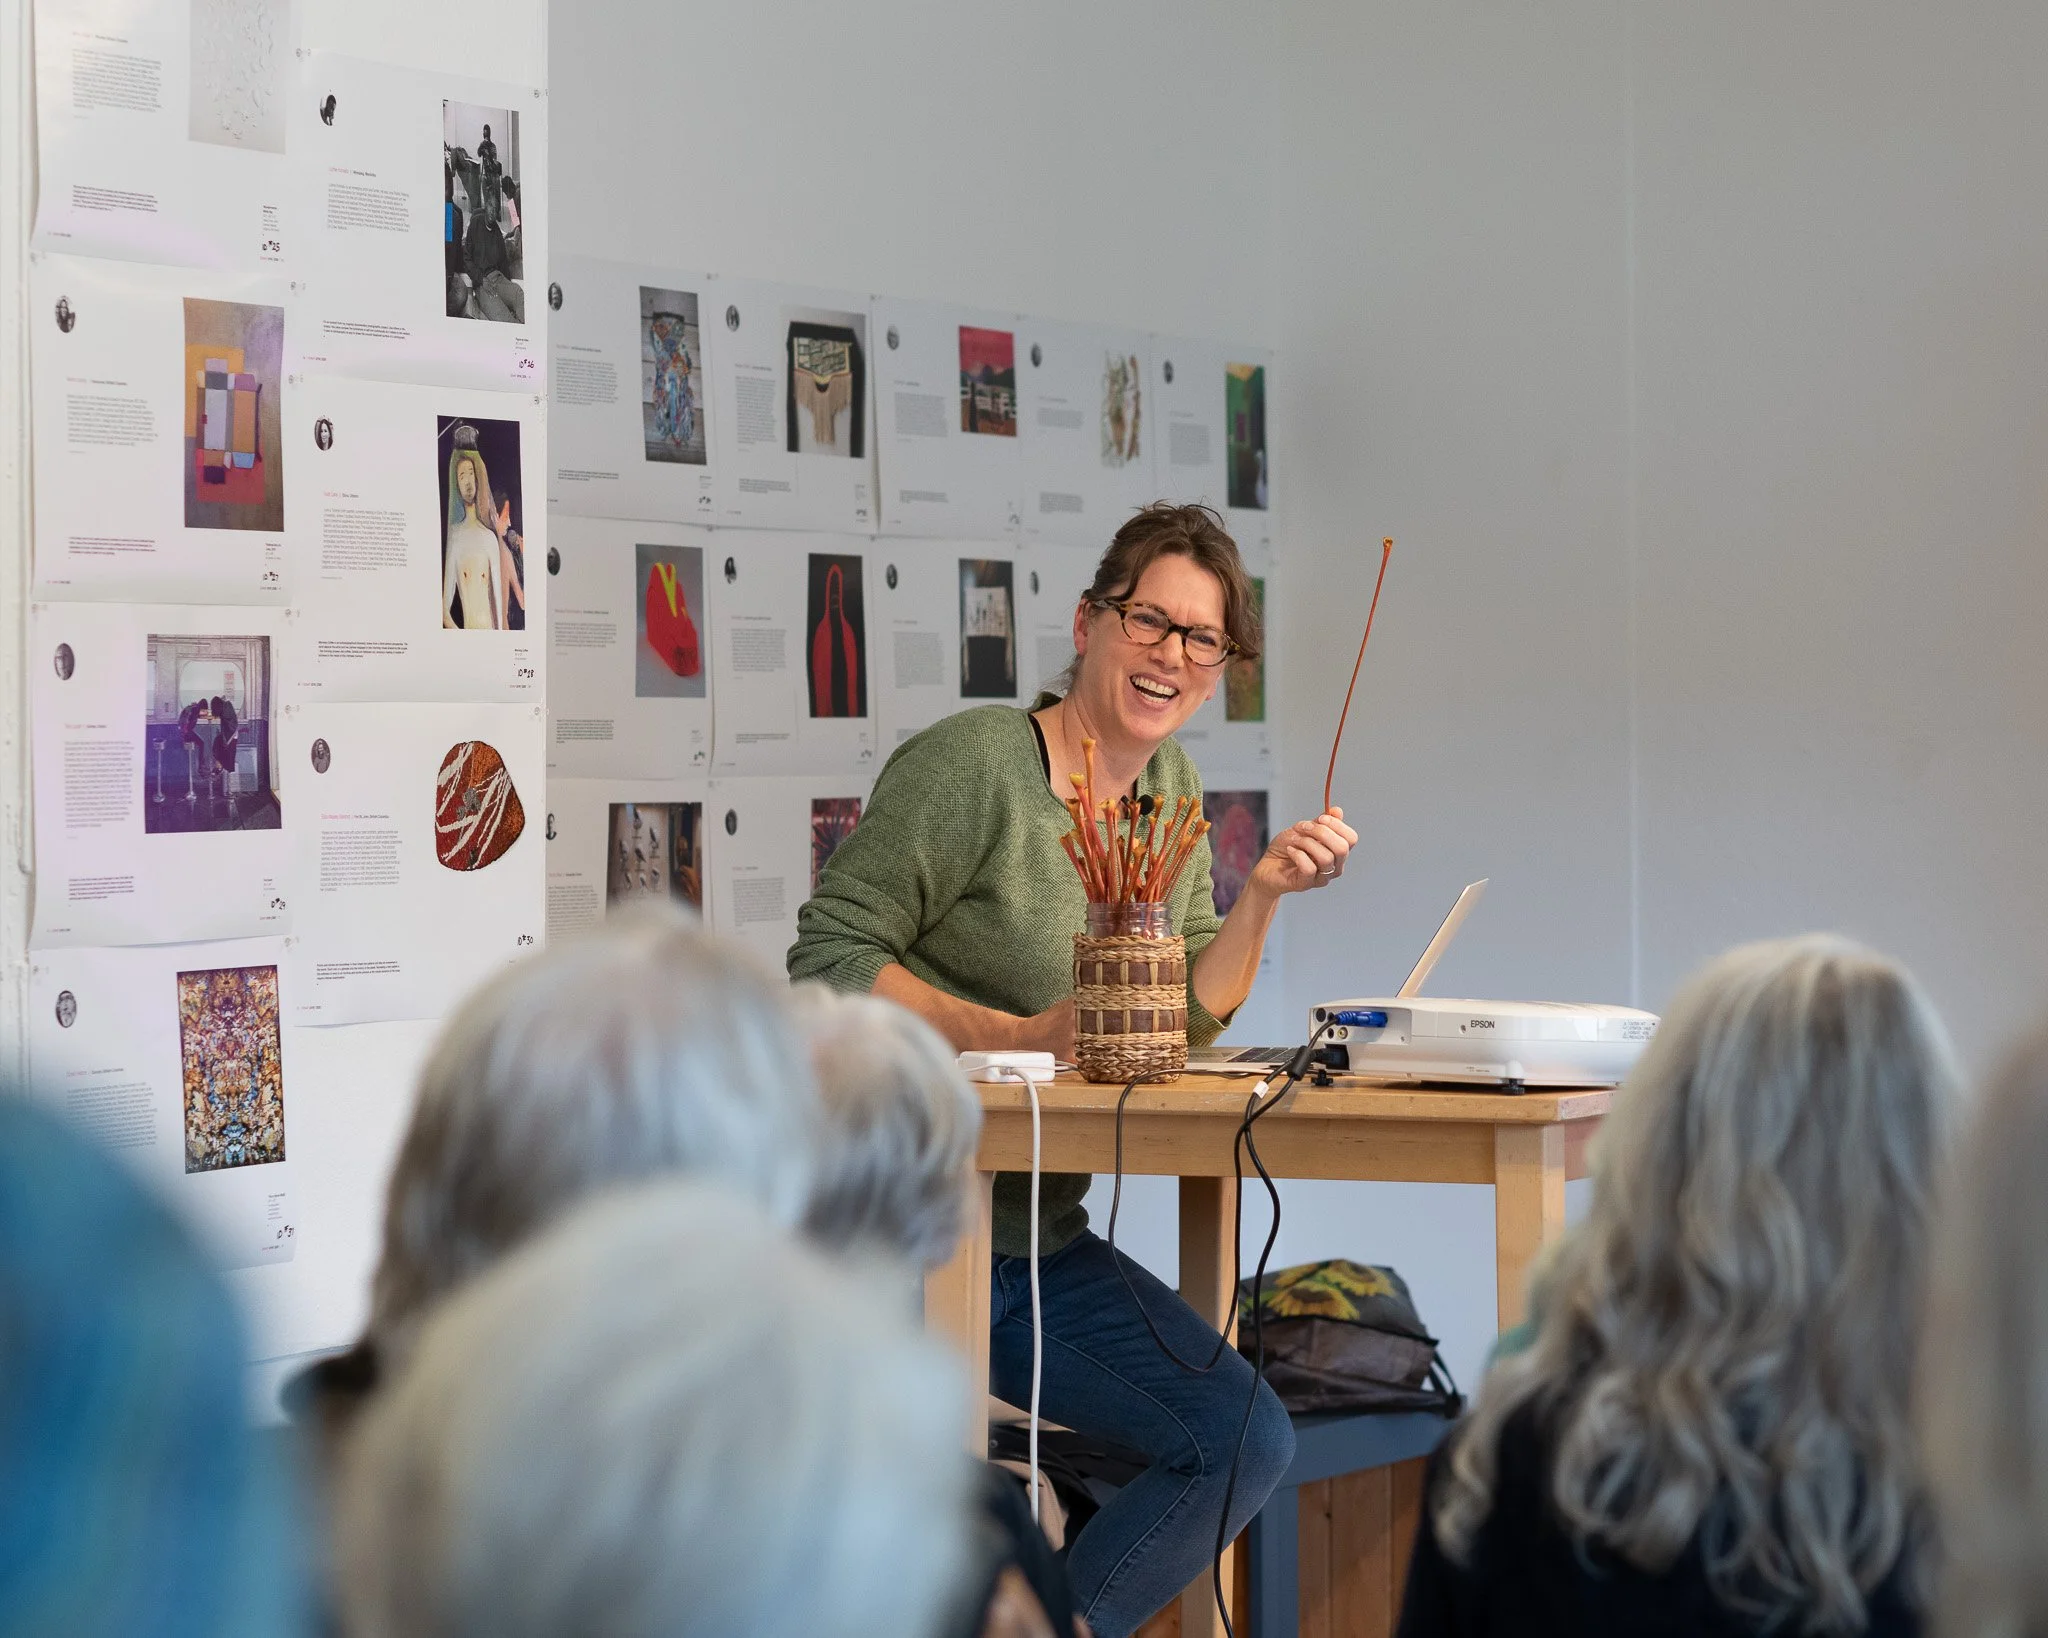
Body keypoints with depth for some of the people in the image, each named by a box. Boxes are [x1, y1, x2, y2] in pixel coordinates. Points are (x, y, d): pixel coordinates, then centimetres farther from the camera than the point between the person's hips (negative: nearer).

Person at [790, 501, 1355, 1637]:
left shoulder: (1169, 784, 11)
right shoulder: (974, 763, -13)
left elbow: (1182, 1025, 12)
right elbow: (827, 959, -16)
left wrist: (1264, 893, -3)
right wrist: (1020, 1036, -23)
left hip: (1041, 1245, 7)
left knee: (1246, 1443, -5)